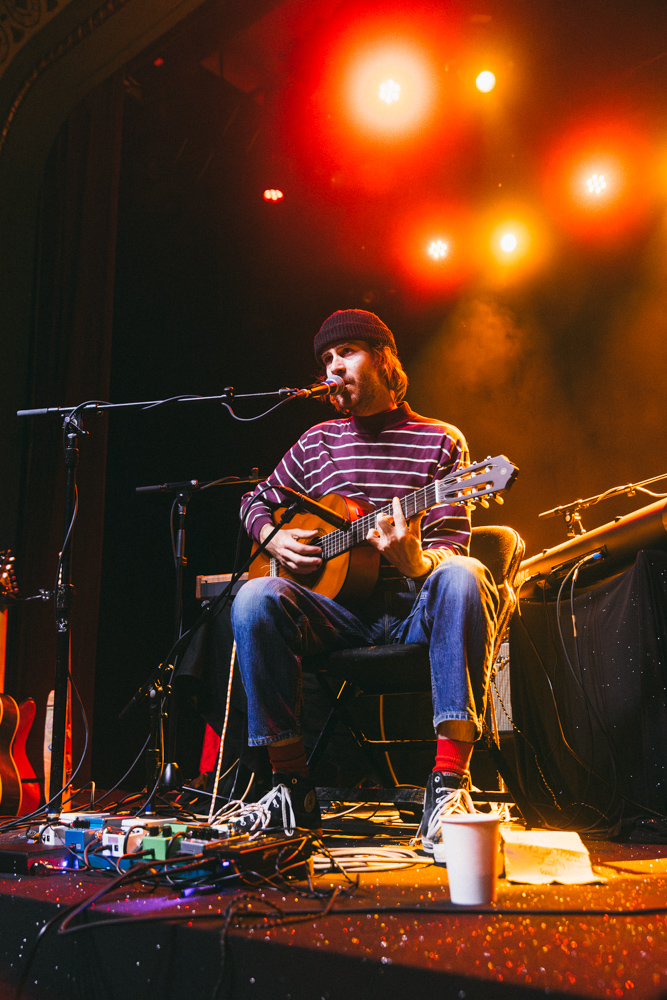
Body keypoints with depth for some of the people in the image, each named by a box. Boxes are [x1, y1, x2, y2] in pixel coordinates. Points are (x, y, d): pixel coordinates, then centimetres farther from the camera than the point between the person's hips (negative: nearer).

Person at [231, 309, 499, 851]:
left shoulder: (441, 441, 3)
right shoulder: (317, 442, 14)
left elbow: (452, 548, -5)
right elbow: (257, 500, 26)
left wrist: (416, 562, -29)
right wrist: (273, 538, 3)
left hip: (415, 611, -2)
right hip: (338, 611, 2)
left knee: (463, 578, -35)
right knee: (255, 598, -27)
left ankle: (448, 782, -34)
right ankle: (292, 784, -17)